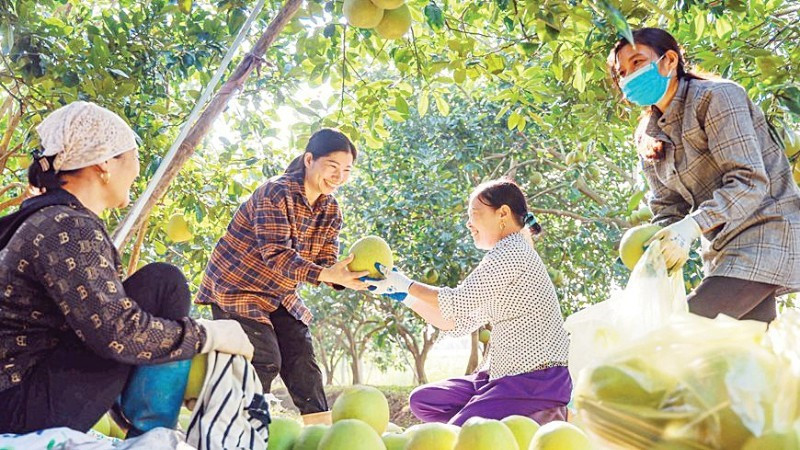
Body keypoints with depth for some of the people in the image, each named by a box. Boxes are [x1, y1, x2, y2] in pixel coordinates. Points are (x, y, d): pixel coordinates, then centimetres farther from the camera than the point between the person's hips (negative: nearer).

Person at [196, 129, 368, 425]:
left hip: (280, 295, 7)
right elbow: (275, 253, -32)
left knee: (303, 360, 0)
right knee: (264, 361, -17)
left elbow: (325, 263, -5)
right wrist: (327, 274, -44)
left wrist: (353, 278, -27)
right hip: (237, 288, -7)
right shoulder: (276, 193, -22)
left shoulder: (330, 210, 1)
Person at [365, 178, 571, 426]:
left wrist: (407, 284, -6)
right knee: (422, 400, 6)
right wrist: (403, 295, 10)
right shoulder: (502, 258, 17)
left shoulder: (513, 250, -12)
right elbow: (458, 322, 14)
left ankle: (538, 424, -2)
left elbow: (459, 302, -19)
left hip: (536, 380, -10)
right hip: (505, 376, 10)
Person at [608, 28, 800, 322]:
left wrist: (693, 225, -31)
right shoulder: (648, 137, 11)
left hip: (765, 230, -7)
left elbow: (750, 180, -19)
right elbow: (667, 208, 9)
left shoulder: (716, 96, -10)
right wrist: (658, 252, -12)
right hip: (722, 249, 7)